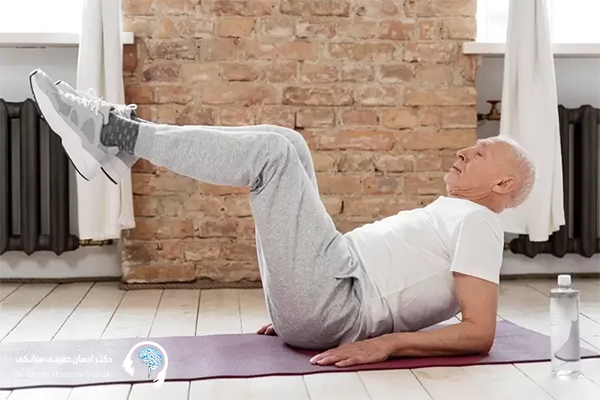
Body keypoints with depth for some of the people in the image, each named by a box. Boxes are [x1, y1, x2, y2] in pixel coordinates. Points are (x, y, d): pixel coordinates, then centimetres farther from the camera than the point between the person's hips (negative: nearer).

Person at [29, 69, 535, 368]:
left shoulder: (476, 221, -2)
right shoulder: (450, 215, 28)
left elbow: (479, 333, -14)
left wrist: (387, 343, -22)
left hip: (340, 306, -9)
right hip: (333, 302, 9)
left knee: (274, 149, -18)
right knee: (282, 147, 10)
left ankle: (118, 135, -9)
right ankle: (120, 132, 1)